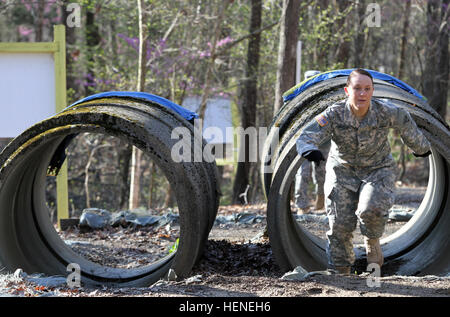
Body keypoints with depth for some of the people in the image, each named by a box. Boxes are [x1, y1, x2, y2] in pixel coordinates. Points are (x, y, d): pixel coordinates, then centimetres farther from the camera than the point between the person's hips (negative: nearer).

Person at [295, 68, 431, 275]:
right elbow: (306, 136, -30)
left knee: (372, 209, -26)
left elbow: (406, 124, 2)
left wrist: (420, 147, 20)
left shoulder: (386, 113, -20)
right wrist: (310, 150, -55)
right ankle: (341, 272, 15)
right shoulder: (333, 115, -23)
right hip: (343, 170, 1)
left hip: (378, 169, 0)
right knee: (340, 224, -5)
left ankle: (372, 242, 8)